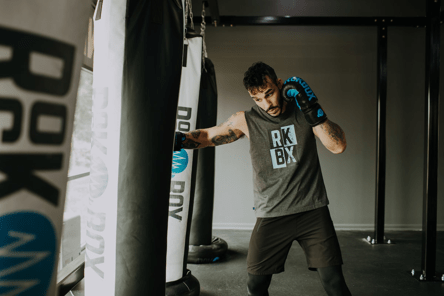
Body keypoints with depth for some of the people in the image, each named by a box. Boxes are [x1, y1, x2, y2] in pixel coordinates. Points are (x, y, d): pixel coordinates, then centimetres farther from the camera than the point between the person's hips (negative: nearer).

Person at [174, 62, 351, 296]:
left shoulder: (303, 111, -1)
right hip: (271, 215, 0)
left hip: (312, 211, 1)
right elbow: (208, 135, 7)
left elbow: (338, 146, -9)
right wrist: (180, 139, -11)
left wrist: (313, 111, -19)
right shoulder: (246, 121, -3)